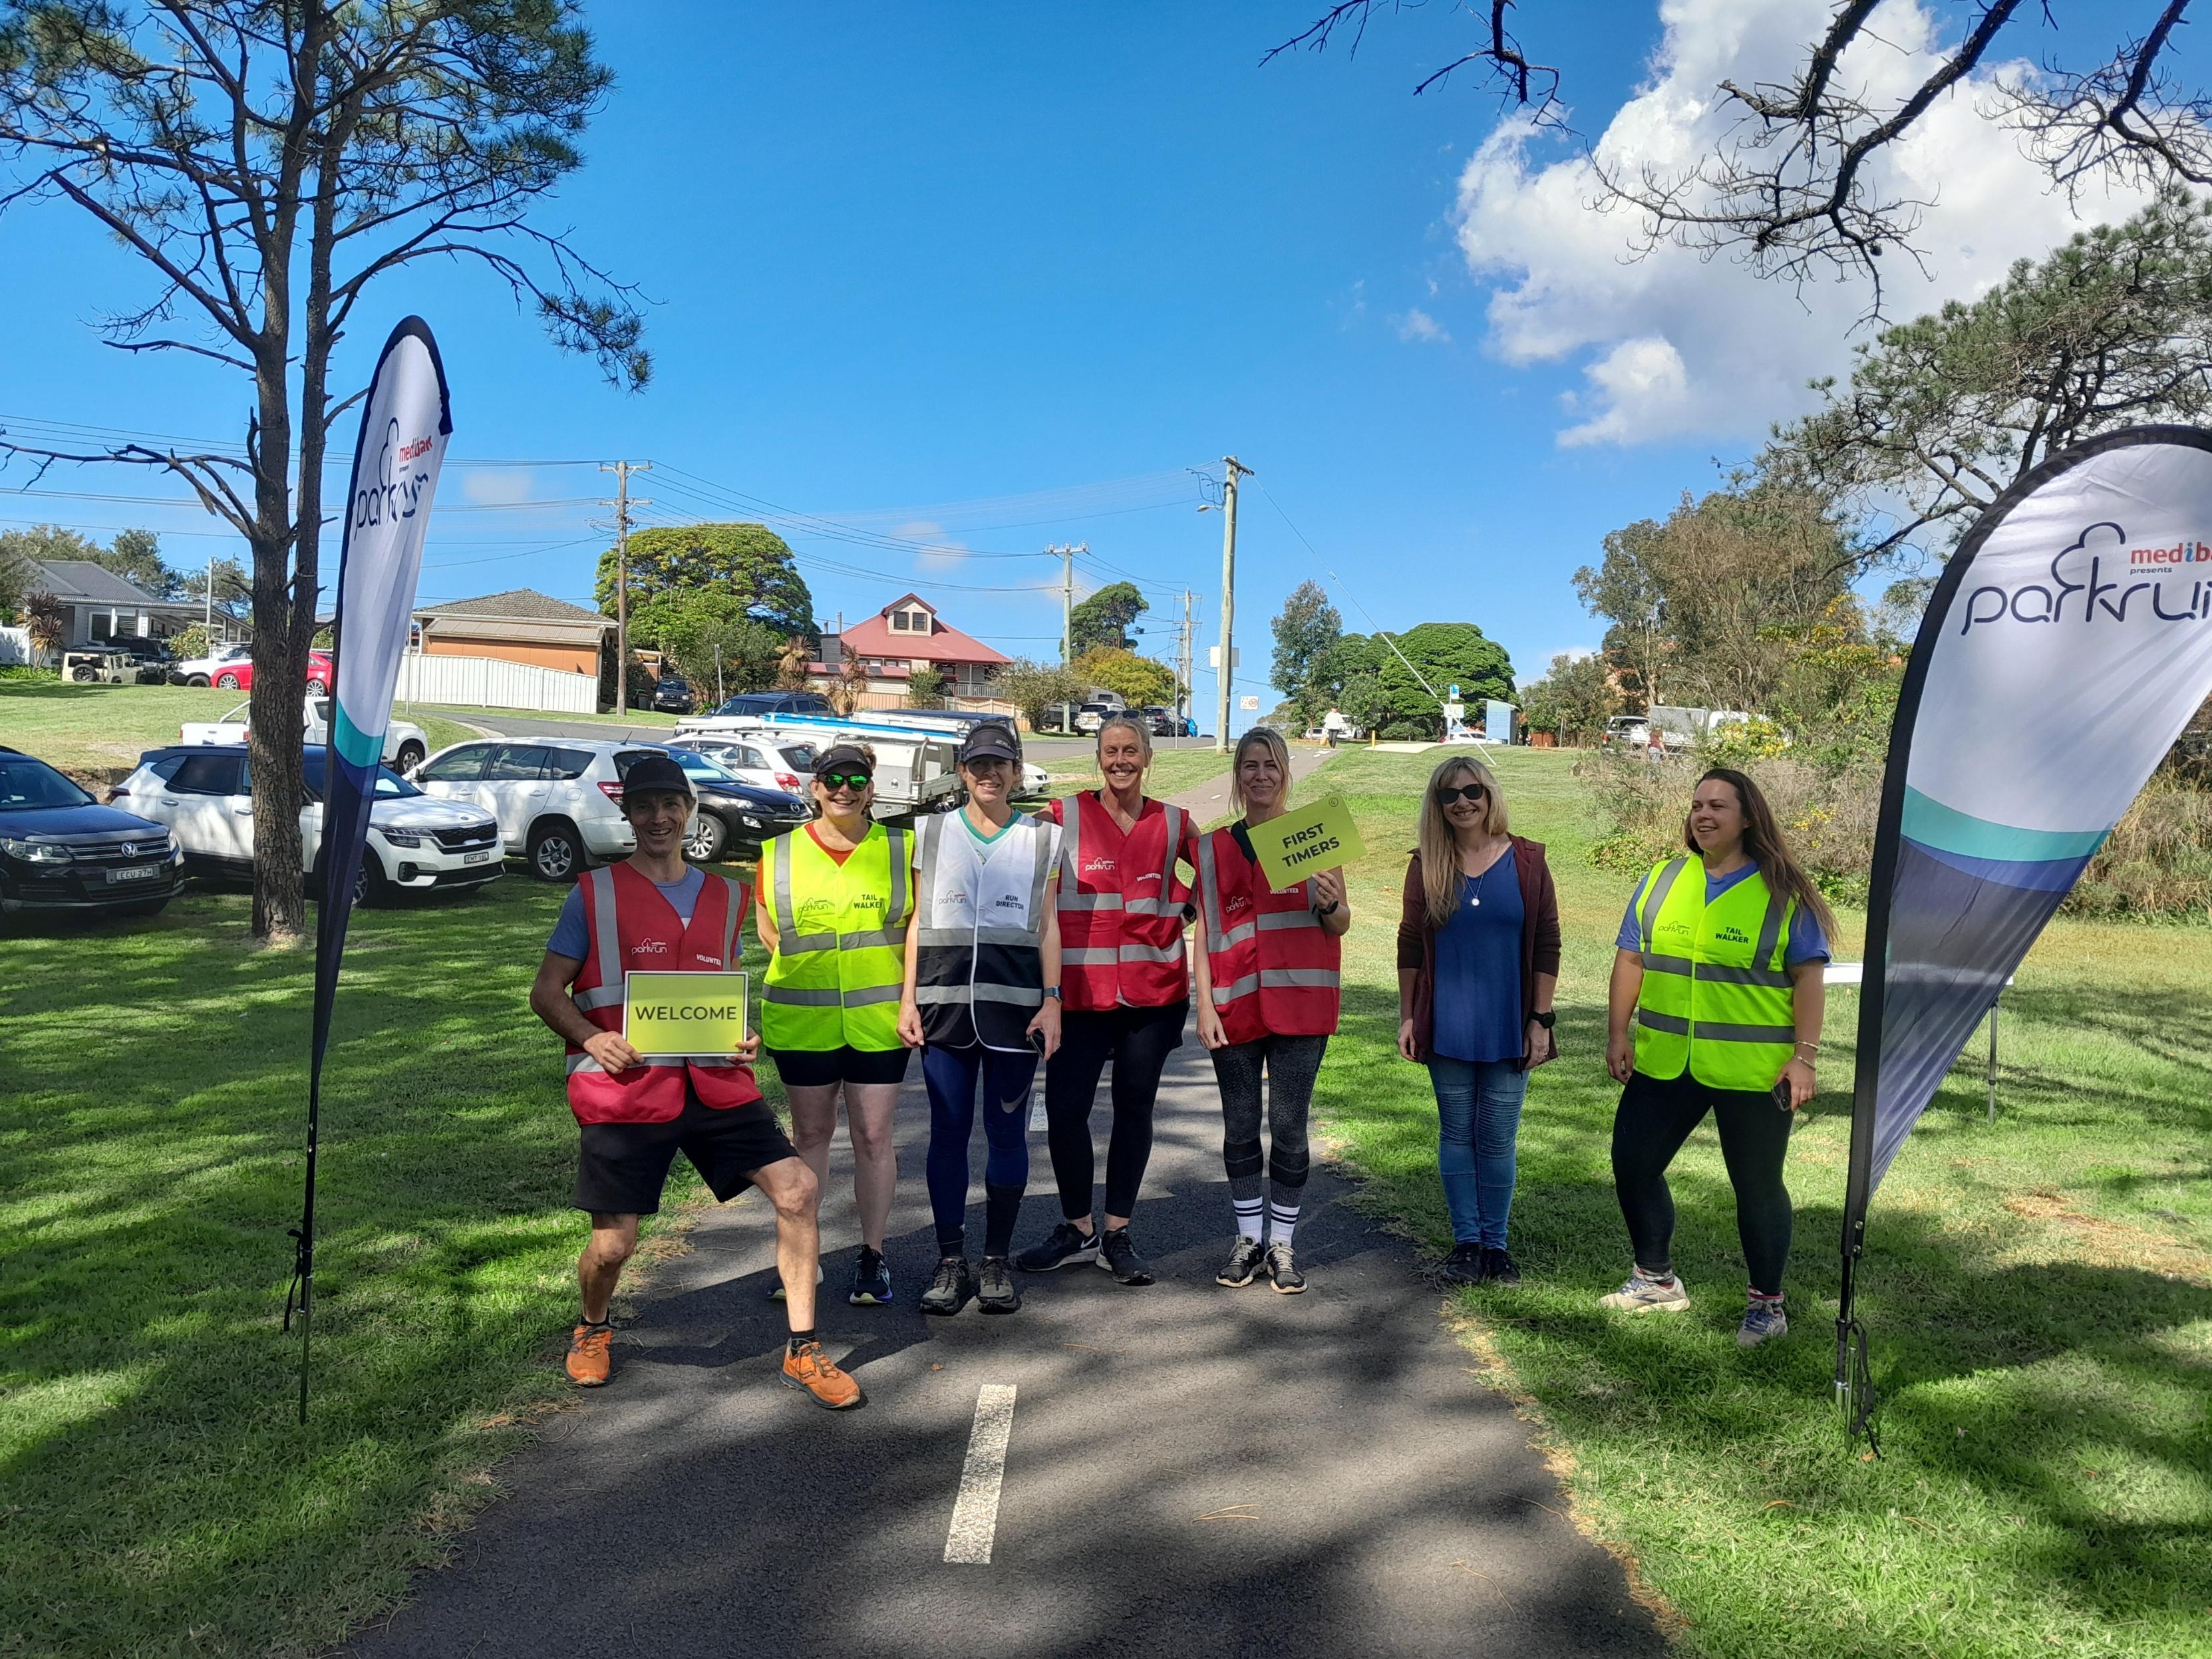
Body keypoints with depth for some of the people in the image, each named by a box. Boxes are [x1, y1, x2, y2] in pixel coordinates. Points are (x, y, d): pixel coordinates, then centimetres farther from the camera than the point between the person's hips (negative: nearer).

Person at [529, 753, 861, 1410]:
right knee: (612, 1244, 0)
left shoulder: (725, 896, 14)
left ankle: (802, 1352, 5)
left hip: (714, 1081, 3)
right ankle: (593, 1331, 37)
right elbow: (546, 993, 4)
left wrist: (744, 1036, 3)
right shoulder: (594, 893, 3)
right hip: (625, 1089, -3)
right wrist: (592, 1038, -15)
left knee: (797, 1187, -9)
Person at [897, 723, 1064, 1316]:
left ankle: (998, 1261, 16)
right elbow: (918, 921, 10)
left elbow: (1048, 926, 6)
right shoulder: (932, 833, 10)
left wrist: (1052, 1000, -2)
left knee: (1006, 1133, 4)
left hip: (1015, 1001, -1)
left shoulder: (1042, 837, 7)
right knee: (948, 1132, 4)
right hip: (945, 1000, 1)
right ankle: (951, 1262, 14)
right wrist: (908, 998, 3)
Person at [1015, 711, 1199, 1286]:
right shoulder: (1064, 817, 0)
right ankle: (1078, 1230, 18)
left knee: (1135, 1108, 9)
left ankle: (1116, 1234, 23)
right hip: (1082, 991, -1)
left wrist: (1190, 906, 0)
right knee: (1064, 1109, -3)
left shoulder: (1173, 824, 5)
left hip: (1154, 989, 2)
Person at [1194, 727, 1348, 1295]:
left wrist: (1329, 904, -15)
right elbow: (1206, 931, 7)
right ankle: (1248, 1240, 21)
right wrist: (1205, 1005, -1)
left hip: (1299, 1006, -1)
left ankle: (1283, 1244, 15)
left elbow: (1341, 927, 7)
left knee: (1289, 1128, 2)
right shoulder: (1214, 847, 8)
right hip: (1235, 1008, 2)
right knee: (1239, 1129, 8)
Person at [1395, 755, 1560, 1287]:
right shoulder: (1427, 865, 2)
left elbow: (1546, 945, 0)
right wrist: (1407, 1017, 4)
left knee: (1498, 1140, 5)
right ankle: (1466, 1242, 21)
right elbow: (1410, 946, 7)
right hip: (1447, 1029, 1)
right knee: (1457, 1136, 9)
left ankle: (1496, 1243, 21)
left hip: (1508, 1029, -1)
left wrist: (1540, 1019, -3)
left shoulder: (1526, 861, -1)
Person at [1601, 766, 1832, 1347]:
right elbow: (1631, 960, 8)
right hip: (1663, 1063, 4)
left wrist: (1804, 1057, -11)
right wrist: (1618, 1034, 2)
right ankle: (1657, 1280, 28)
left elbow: (1808, 977, -5)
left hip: (1752, 1072, -4)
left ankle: (1767, 1302, 26)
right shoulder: (1662, 882, 6)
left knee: (1757, 1186, 7)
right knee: (1632, 1164, 8)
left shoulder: (1783, 892, -4)